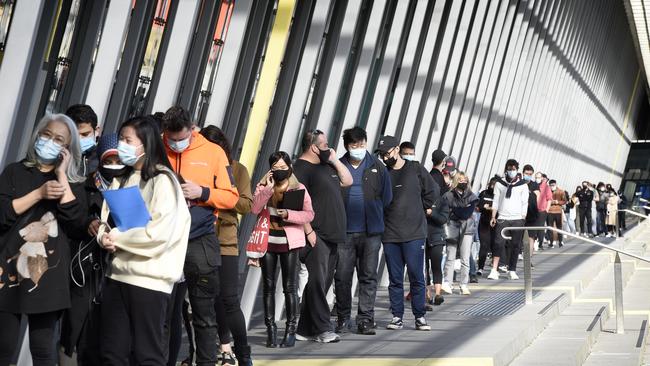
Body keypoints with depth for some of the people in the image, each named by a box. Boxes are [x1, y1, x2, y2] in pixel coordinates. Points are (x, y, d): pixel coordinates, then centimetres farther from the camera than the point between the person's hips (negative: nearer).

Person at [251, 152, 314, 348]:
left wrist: (289, 214, -19)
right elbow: (254, 208, -9)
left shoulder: (299, 189, 4)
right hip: (268, 241, 2)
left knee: (290, 287, -2)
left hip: (290, 242, -2)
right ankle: (271, 329, 8)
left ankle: (291, 330, 3)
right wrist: (268, 189, -18)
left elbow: (309, 214, -4)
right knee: (268, 286, 3)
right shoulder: (262, 187, 7)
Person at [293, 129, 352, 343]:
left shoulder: (325, 165, 20)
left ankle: (305, 329, 14)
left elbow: (347, 181, 21)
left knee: (323, 281, 9)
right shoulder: (301, 168, -9)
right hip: (316, 235, -9)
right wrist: (308, 231, -20)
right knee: (319, 280, -11)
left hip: (332, 235, 9)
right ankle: (322, 329, -10)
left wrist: (335, 160, 9)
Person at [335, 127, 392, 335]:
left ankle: (365, 320, 8)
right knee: (342, 277, 3)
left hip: (370, 232, 1)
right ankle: (343, 319, 14)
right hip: (344, 232, -1)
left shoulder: (377, 167, 6)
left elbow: (386, 197, 8)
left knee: (368, 277, 3)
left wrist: (374, 216, 6)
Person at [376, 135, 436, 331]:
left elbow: (433, 192, 8)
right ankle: (397, 317, 11)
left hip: (414, 234, -3)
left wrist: (421, 209, 11)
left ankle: (420, 317, 5)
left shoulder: (416, 169, 1)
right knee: (395, 278, 6)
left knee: (416, 277, -2)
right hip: (390, 234, 3)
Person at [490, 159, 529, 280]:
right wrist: (493, 217, 1)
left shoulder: (523, 185, 6)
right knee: (499, 243, -10)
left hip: (517, 219, 0)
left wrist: (523, 220, -2)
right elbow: (496, 201, 8)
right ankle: (494, 270, -13)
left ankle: (512, 270, 12)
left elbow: (524, 203, 4)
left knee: (515, 245, 3)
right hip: (502, 218, 0)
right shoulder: (500, 184, 8)